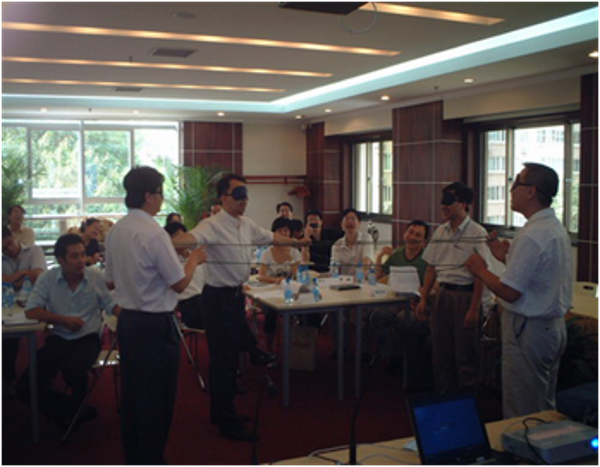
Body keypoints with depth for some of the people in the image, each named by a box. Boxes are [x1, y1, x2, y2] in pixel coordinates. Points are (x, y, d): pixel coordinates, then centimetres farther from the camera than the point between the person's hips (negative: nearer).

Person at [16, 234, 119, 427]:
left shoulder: (96, 277, -3)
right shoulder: (47, 278, -5)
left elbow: (111, 306, 3)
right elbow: (31, 311, -8)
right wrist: (64, 320, -14)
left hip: (88, 339, -2)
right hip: (59, 339, 2)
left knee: (72, 370, -34)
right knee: (26, 387, -14)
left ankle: (76, 407, 5)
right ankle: (74, 410, 5)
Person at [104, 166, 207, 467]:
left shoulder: (116, 231, 5)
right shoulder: (154, 234, -20)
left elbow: (110, 281, 13)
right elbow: (180, 283, -17)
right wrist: (194, 259, 0)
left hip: (127, 318, 8)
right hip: (155, 324, -8)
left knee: (131, 391, 18)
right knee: (157, 397, 5)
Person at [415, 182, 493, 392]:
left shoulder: (477, 233, -11)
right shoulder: (440, 232, 8)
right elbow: (431, 268, 13)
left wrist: (474, 309, -16)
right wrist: (423, 300, 9)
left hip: (465, 294, -6)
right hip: (443, 294, 6)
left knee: (465, 354, 4)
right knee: (441, 351, 13)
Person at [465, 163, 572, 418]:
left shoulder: (531, 236, -22)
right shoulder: (558, 229, 9)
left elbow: (509, 292, -22)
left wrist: (480, 270, -8)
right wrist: (507, 257, 13)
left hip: (529, 330, -10)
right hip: (554, 327, 10)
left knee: (521, 413, 1)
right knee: (545, 409, 20)